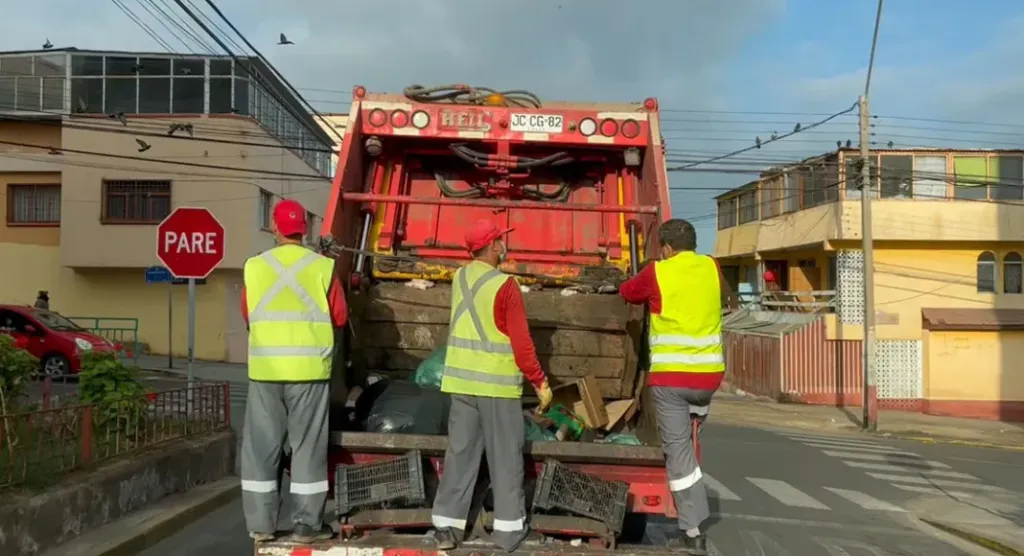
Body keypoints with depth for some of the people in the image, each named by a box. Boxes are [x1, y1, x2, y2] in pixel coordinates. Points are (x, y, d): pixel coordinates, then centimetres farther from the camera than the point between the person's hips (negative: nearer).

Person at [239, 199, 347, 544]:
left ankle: (260, 525, 16)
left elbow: (248, 316, 12)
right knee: (308, 447, 5)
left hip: (265, 368, 2)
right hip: (309, 368, -2)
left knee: (261, 447, 11)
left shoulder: (254, 267, 2)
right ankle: (307, 525, 10)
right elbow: (339, 318, 2)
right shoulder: (322, 267, -3)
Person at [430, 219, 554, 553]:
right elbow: (521, 343, -13)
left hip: (461, 379, 6)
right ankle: (508, 529, 13)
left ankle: (446, 527, 14)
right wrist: (540, 381, -5)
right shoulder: (504, 285, -13)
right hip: (498, 384, -6)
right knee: (505, 457, 5)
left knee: (459, 453, 10)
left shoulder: (459, 279, 6)